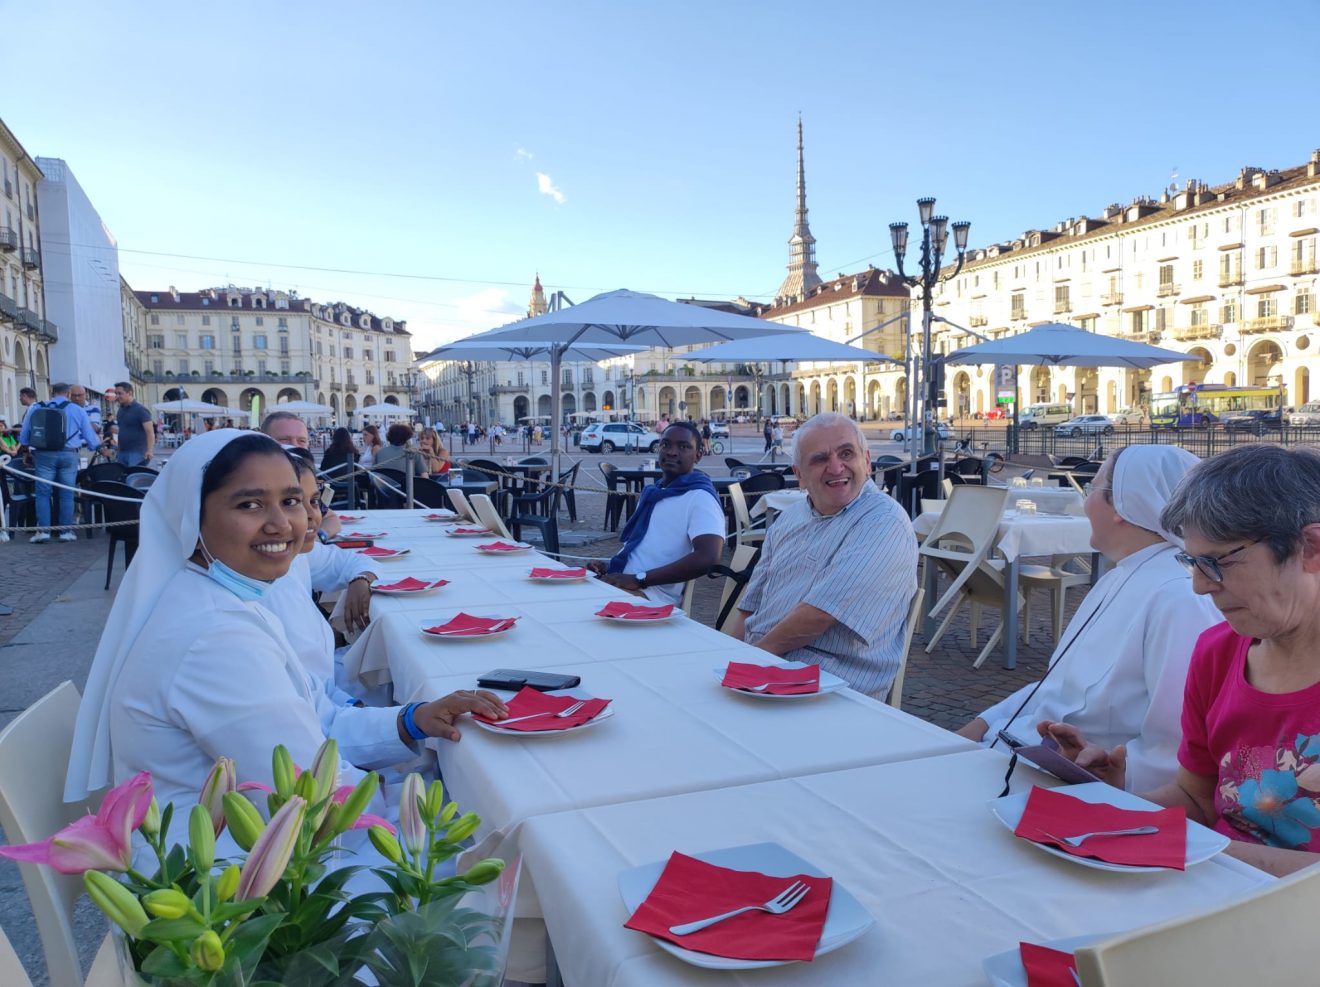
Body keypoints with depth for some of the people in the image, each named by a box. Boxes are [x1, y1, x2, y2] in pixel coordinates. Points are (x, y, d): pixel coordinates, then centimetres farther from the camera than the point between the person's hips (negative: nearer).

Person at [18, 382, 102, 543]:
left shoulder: (35, 408, 8)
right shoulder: (78, 410, 5)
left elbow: (24, 437, 13)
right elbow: (90, 436, 10)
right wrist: (98, 443, 32)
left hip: (44, 455, 0)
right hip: (69, 455, 0)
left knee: (43, 493, 5)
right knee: (66, 494, 5)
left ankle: (43, 530, 1)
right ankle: (66, 531, 6)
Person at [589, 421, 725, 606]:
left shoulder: (700, 497, -7)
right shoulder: (653, 491, 21)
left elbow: (707, 558, -21)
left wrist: (638, 579, -22)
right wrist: (610, 568, 6)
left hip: (648, 596, -8)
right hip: (617, 582, 8)